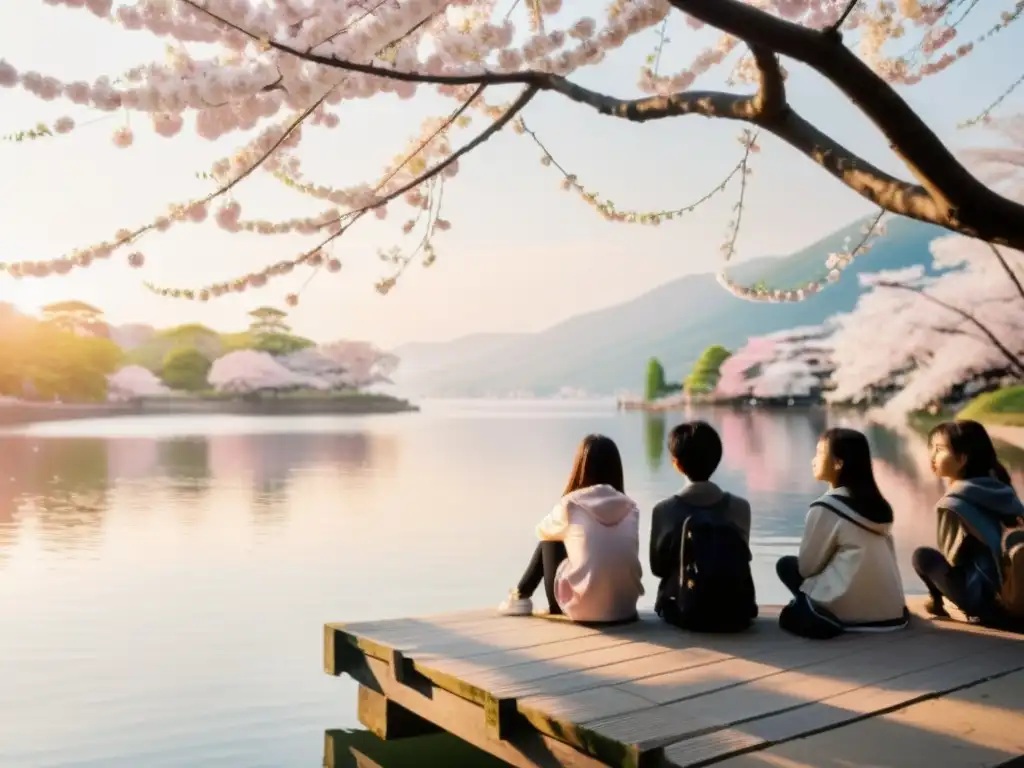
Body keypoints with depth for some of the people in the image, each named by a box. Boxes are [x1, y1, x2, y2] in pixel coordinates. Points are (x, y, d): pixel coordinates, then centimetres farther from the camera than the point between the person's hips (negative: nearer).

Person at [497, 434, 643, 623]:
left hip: (583, 608, -4)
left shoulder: (570, 505, -6)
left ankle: (520, 596, 34)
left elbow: (542, 530, 15)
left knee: (551, 539, 20)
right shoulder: (630, 508, 3)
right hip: (625, 607, 4)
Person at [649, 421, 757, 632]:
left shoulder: (664, 510, -10)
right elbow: (741, 560, 5)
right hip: (735, 613, 1)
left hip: (683, 612, 0)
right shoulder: (740, 507, -6)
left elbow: (657, 566, 0)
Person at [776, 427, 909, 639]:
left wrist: (794, 565, 18)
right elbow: (886, 557, 14)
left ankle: (824, 617, -4)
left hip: (852, 611, -8)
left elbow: (807, 566, -4)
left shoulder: (825, 507, -11)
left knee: (787, 565, 13)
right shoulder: (877, 503, 9)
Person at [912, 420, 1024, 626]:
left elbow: (953, 557, -8)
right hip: (1005, 590, 8)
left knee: (923, 556, -2)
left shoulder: (952, 504, -16)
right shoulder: (993, 490, 5)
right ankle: (985, 608, 15)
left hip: (981, 592, -8)